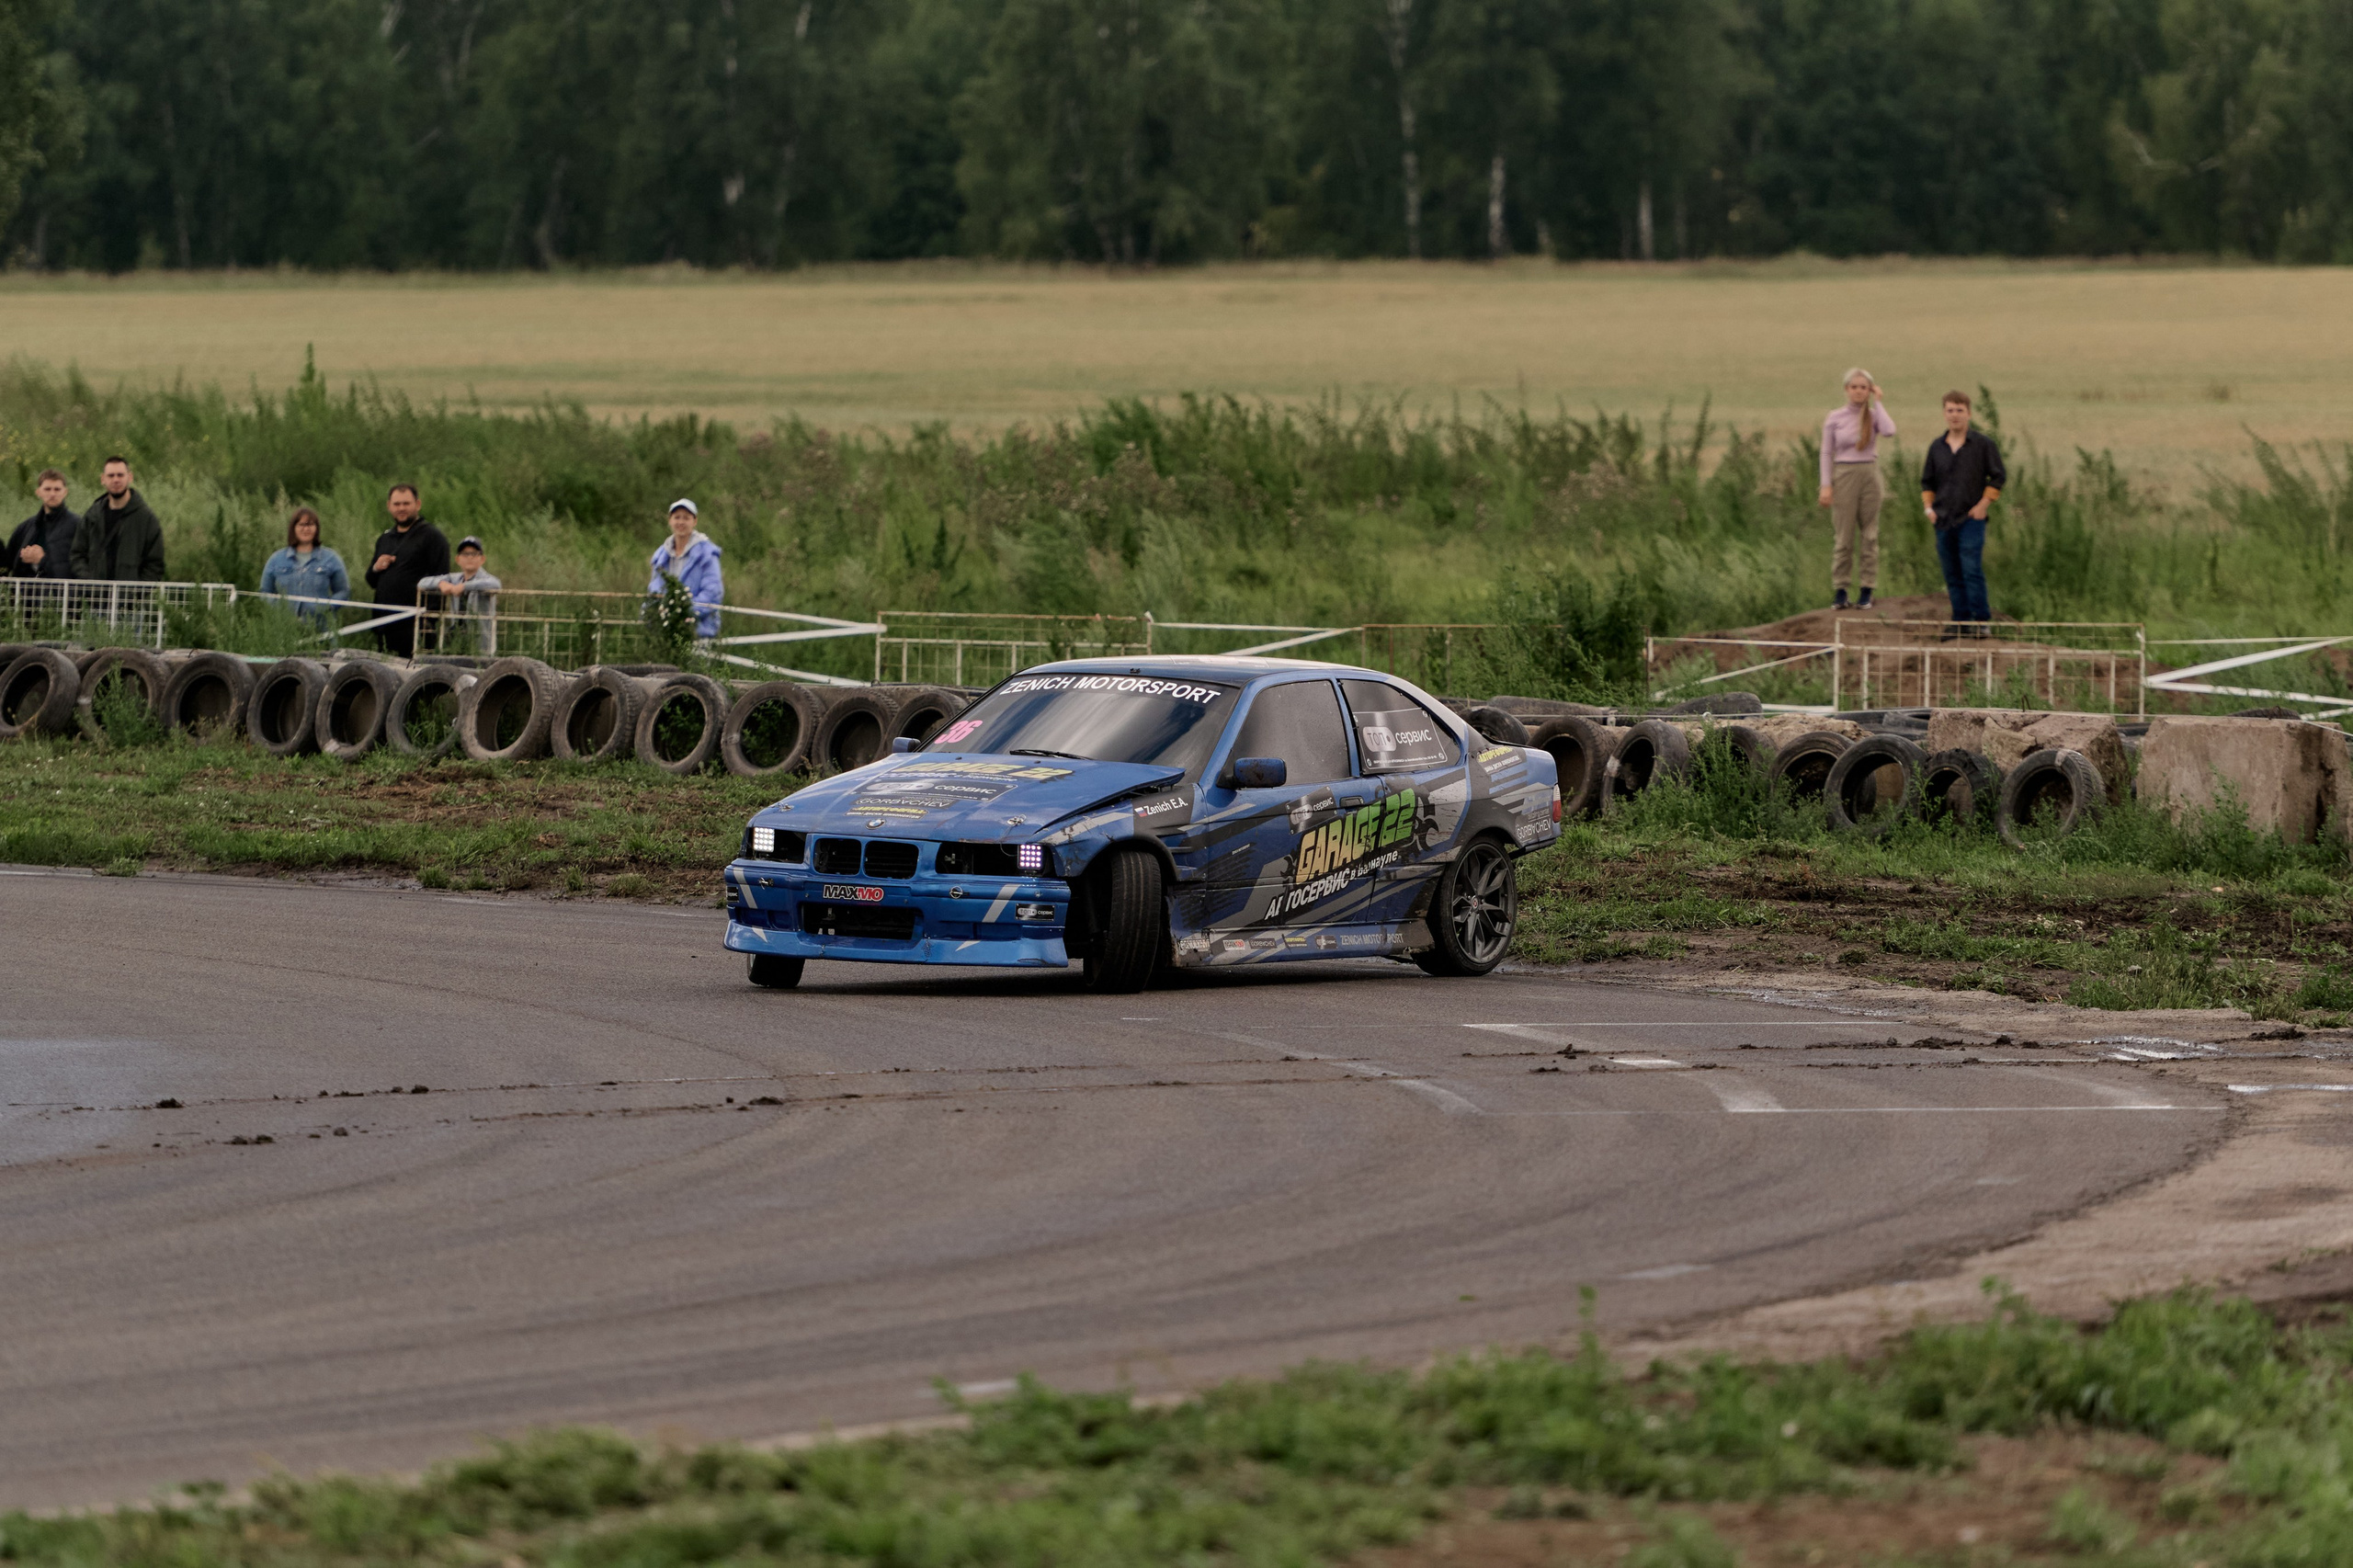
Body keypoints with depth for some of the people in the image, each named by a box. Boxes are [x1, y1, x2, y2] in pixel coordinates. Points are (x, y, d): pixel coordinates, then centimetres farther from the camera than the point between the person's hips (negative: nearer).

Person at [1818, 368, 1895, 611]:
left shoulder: (1874, 415, 3)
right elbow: (1827, 453, 2)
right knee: (1843, 537, 1)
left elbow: (1889, 431, -19)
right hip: (1844, 477, -1)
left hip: (1869, 475, 1)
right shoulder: (1834, 418, 1)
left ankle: (1867, 590, 8)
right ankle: (1840, 589, 5)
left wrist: (1877, 402, -9)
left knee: (1869, 536, 4)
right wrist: (1826, 485, -6)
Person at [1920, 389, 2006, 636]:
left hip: (1971, 518, -5)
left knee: (1972, 570, -12)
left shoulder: (1983, 444, -1)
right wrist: (1928, 507, 6)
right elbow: (1927, 481, 20)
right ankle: (1961, 621, 11)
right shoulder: (1937, 447, 11)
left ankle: (1980, 621, -9)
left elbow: (1999, 476, 1)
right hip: (1944, 520, 5)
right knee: (1952, 575, 6)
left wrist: (1983, 504, -7)